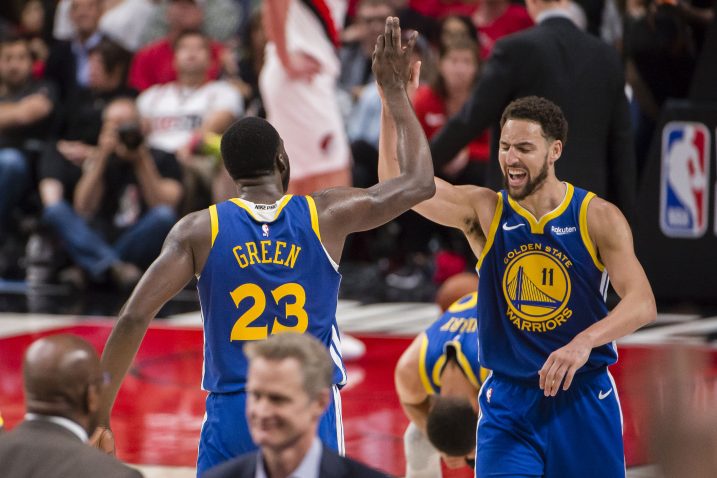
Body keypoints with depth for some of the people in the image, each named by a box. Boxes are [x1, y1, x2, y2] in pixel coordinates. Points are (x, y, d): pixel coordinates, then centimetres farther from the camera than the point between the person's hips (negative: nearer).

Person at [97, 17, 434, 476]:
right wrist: (396, 91, 21)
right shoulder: (326, 216, 1)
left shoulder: (199, 230, -1)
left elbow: (134, 318, -8)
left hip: (231, 417, 0)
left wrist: (99, 411, -2)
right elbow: (419, 182, 13)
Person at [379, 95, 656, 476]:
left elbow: (642, 304, -14)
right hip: (507, 401, 0)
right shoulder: (484, 212, -2)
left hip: (584, 399, 0)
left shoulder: (598, 218, -6)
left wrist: (586, 341, -32)